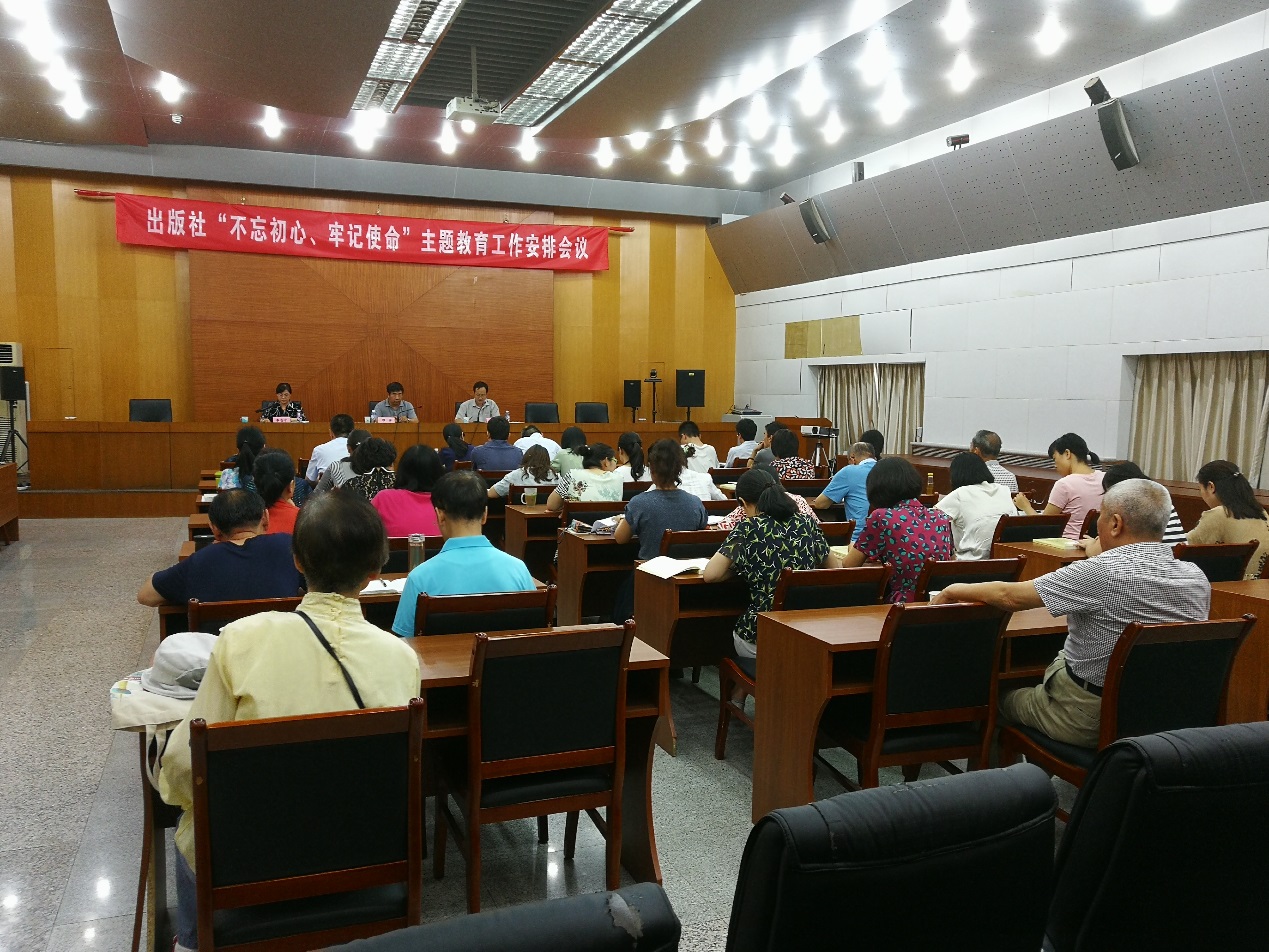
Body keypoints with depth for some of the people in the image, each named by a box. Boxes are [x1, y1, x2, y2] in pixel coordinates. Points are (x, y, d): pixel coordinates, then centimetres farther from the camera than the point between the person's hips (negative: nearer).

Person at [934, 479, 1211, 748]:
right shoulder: (1197, 579, -8)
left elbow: (1010, 596, -20)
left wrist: (954, 591, -3)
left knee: (1000, 697, 18)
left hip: (1087, 721, -6)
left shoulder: (1100, 573, -26)